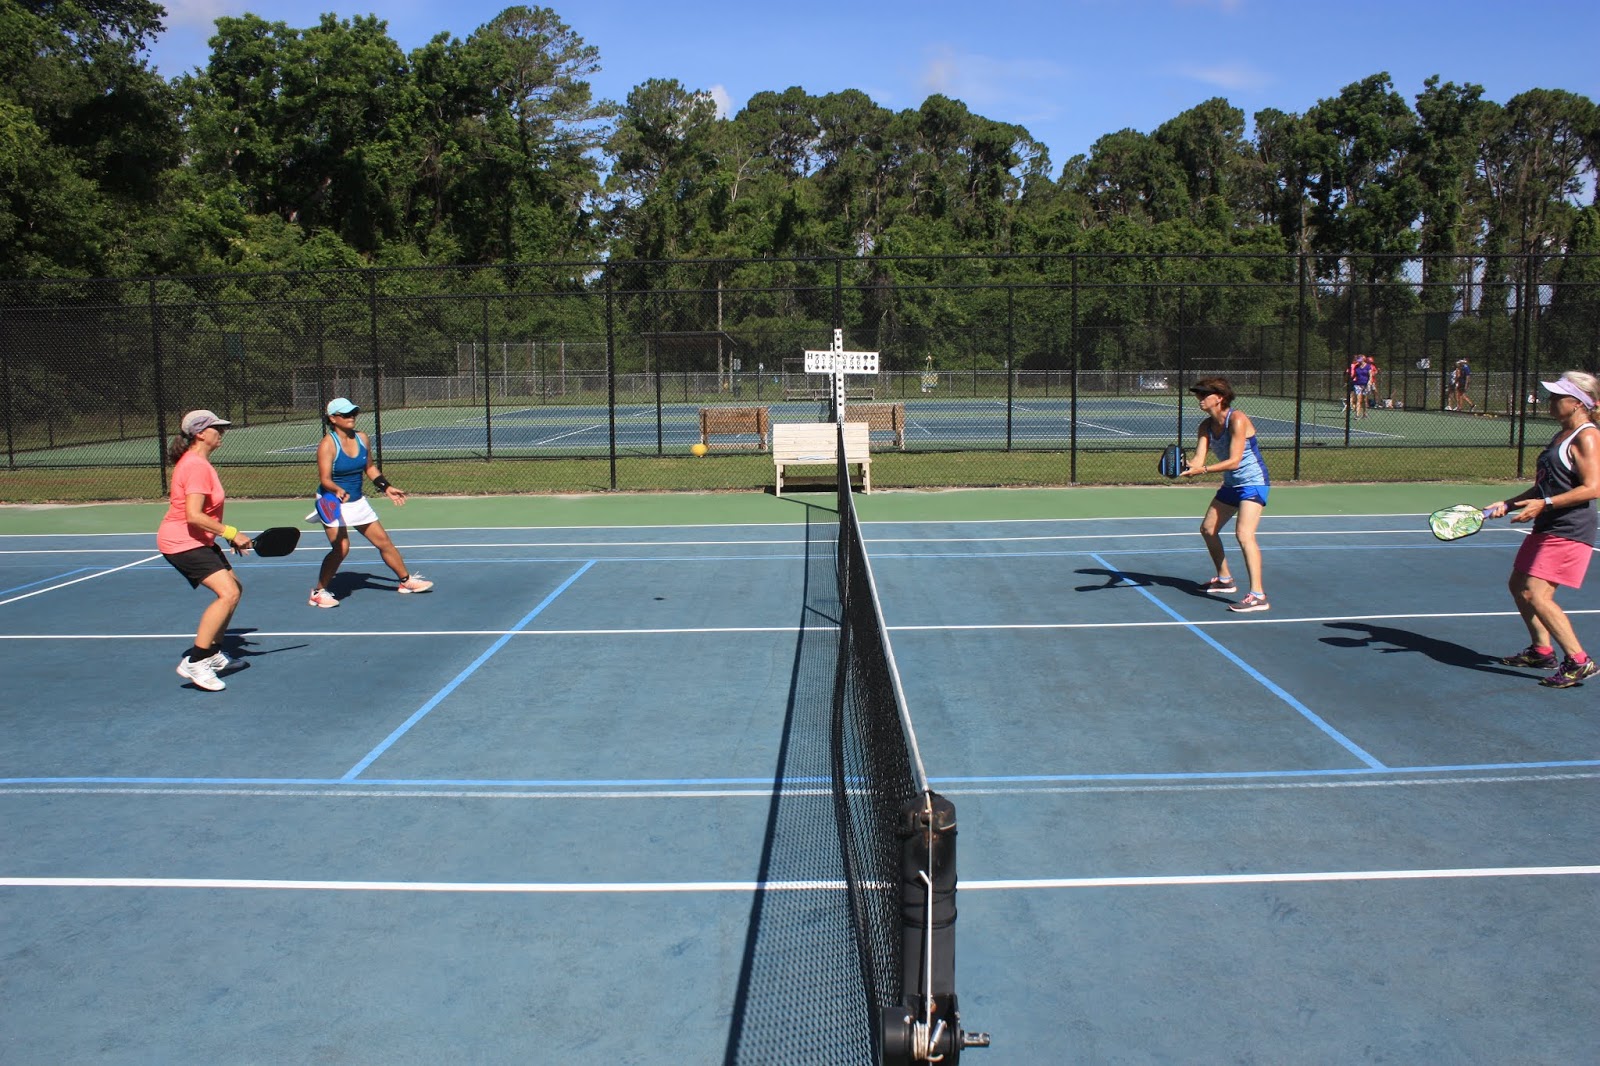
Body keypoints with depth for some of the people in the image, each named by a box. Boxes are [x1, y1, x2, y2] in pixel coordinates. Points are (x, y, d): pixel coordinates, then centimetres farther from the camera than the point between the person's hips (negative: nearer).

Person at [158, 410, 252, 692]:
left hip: (198, 541, 11)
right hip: (182, 542, -11)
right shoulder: (197, 467, -20)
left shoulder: (199, 463, 13)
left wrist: (228, 536, 17)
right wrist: (230, 533, -24)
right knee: (228, 593, -22)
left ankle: (212, 653, 24)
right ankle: (194, 661, -20)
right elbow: (194, 516, -28)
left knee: (233, 589, 16)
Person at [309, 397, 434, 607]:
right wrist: (338, 491, -44)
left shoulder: (361, 438, 2)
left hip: (357, 502, 7)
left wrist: (386, 487, 11)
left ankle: (406, 580, 28)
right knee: (341, 548, -19)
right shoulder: (327, 444, -18)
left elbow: (370, 468, 17)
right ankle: (319, 592, -3)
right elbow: (324, 479, -26)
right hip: (332, 503, -7)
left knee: (383, 541, 12)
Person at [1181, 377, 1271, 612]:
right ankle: (1225, 579, 37)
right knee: (1207, 529, 17)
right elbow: (1199, 459, -9)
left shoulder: (1237, 420, -22)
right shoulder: (1206, 426, 1)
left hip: (1253, 482, -9)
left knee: (1244, 533, -25)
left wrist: (1202, 470, -39)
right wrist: (1182, 466, -31)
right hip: (1231, 485, 9)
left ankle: (1258, 596, -28)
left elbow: (1233, 461, -28)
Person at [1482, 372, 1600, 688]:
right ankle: (1542, 650, 30)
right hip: (1546, 529, 10)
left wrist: (1544, 504, -26)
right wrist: (1508, 504, 13)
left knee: (1536, 594, -17)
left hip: (1569, 531, -10)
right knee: (1518, 586, 16)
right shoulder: (1560, 436, 16)